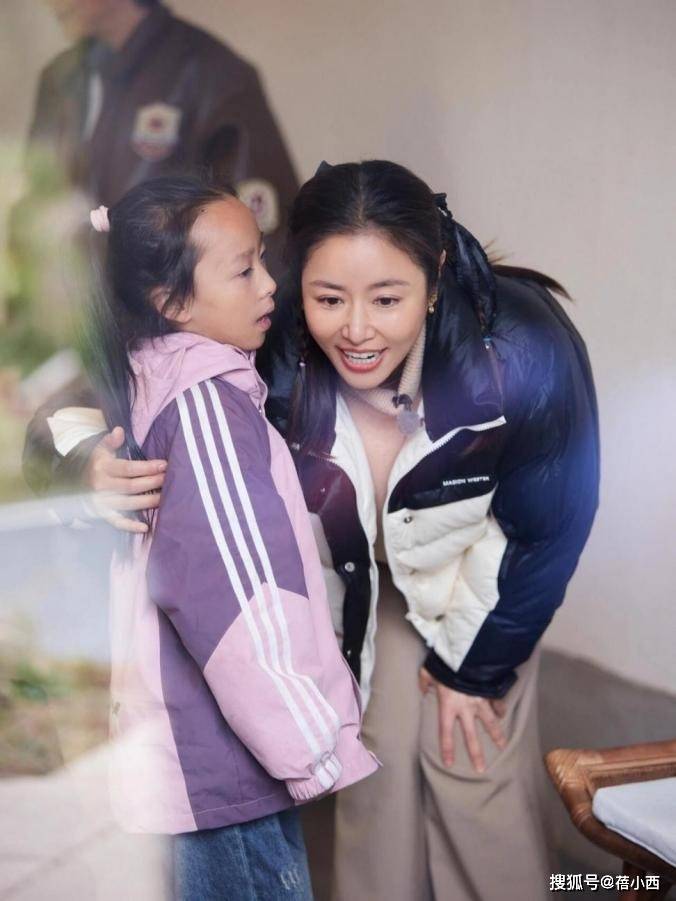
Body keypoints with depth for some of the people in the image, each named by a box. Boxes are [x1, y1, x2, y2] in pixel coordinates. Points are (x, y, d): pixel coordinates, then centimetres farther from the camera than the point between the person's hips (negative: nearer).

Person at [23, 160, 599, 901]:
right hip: (357, 584, 1)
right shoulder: (271, 354, -32)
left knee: (479, 784, 5)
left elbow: (548, 530, -17)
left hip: (477, 583, -1)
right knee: (374, 783, 12)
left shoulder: (524, 352, -34)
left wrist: (474, 661, -6)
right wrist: (85, 464, -46)